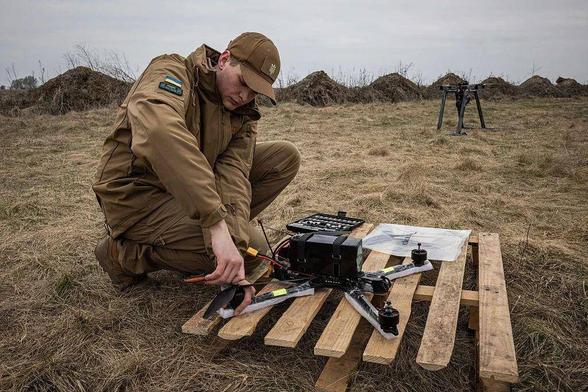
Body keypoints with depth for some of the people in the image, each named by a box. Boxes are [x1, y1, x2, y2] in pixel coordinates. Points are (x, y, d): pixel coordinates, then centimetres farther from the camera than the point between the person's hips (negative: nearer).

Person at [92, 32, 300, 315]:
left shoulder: (243, 113, 1)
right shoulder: (171, 73, -19)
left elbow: (233, 174, -15)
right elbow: (159, 133, -43)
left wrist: (233, 242, -34)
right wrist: (216, 223, -50)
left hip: (189, 186, 7)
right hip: (138, 195, -7)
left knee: (285, 156, -2)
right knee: (253, 248, -24)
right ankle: (123, 253, -4)